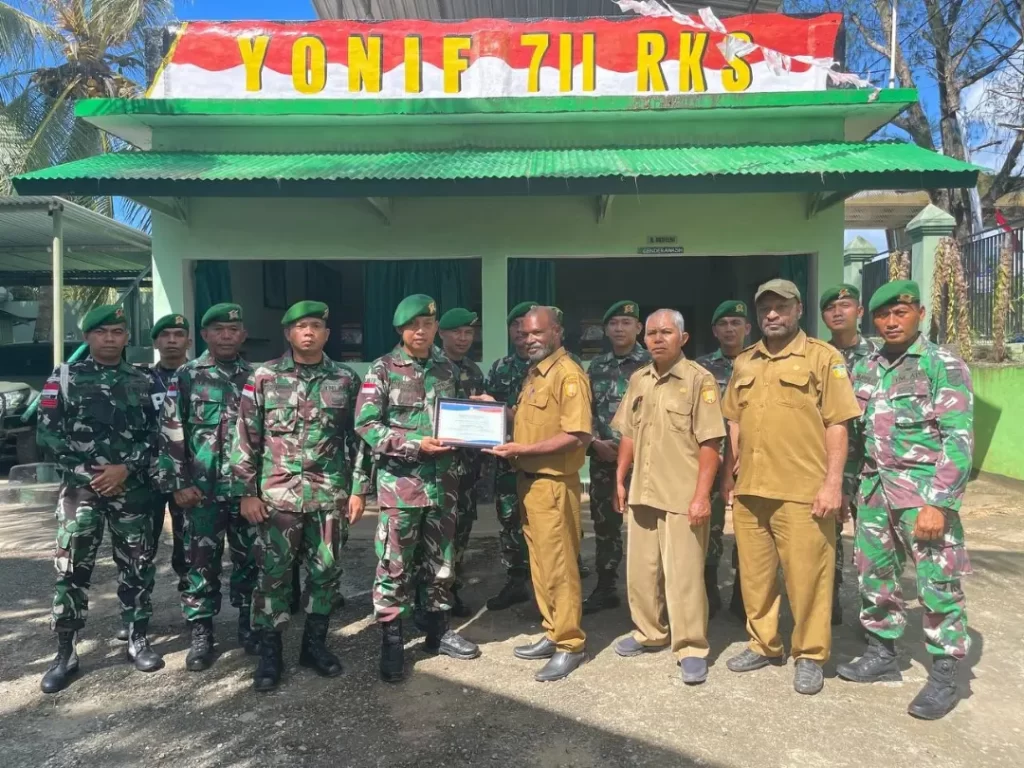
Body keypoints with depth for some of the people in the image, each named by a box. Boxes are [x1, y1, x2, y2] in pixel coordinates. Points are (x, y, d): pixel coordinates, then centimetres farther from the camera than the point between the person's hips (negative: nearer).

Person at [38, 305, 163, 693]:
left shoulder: (141, 382, 9)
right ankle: (66, 654, 10)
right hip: (80, 486, -1)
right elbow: (48, 432, -2)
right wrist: (86, 471, -10)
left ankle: (138, 640, 20)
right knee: (71, 569, -1)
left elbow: (154, 434, 4)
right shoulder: (64, 377, 4)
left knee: (137, 565, 6)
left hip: (132, 487, 2)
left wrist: (126, 468, -11)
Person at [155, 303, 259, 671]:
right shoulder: (187, 376, 0)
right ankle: (201, 634, 18)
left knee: (249, 559, 10)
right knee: (202, 562, 6)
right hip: (202, 488, -2)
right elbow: (171, 433, -2)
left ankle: (248, 624, 25)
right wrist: (177, 483, -7)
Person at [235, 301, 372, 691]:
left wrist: (358, 488, 2)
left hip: (330, 494, 2)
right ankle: (269, 652, 19)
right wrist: (247, 492, -3)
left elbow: (358, 437, 6)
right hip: (278, 493, -2)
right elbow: (246, 437, 0)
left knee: (326, 571, 10)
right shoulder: (264, 377, 0)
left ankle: (315, 644, 27)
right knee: (273, 573, 4)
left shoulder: (346, 379, 4)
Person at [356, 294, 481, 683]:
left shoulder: (448, 370, 9)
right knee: (395, 566, 2)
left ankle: (438, 631, 30)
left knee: (441, 561, 15)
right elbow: (365, 425, -11)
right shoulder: (383, 369, -5)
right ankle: (391, 642, 15)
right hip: (400, 482, -4)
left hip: (443, 481, 5)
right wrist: (415, 445, -20)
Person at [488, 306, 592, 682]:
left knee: (558, 566, 0)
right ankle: (553, 633, 27)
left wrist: (524, 449, -22)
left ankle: (570, 644, 12)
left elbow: (578, 435, -21)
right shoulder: (533, 374, 15)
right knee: (539, 564, 15)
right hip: (528, 481, 9)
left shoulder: (569, 374, -13)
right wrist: (510, 442, 4)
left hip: (554, 484, -9)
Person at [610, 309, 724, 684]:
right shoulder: (638, 380, 10)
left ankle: (691, 649, 15)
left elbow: (710, 443, -12)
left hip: (682, 497, -6)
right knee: (641, 569, 15)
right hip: (642, 493, 6)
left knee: (683, 574, 0)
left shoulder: (699, 379, -9)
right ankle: (650, 632, 34)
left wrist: (701, 495, -17)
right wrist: (620, 480, 13)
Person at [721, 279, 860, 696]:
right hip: (748, 489, 5)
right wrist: (727, 475, 13)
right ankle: (763, 645, 31)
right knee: (754, 574, 14)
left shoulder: (824, 357, -2)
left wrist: (833, 482, -11)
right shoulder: (743, 362, 13)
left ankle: (810, 656, 21)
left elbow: (836, 425, -6)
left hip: (802, 491, -5)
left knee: (806, 577, 4)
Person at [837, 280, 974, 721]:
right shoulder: (864, 368, 11)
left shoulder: (943, 366, -7)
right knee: (873, 577, 13)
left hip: (924, 492, -6)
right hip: (874, 491, 6)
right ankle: (881, 655, 30)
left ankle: (944, 677, 15)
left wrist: (938, 503, -18)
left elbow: (959, 439, -13)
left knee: (938, 584, 0)